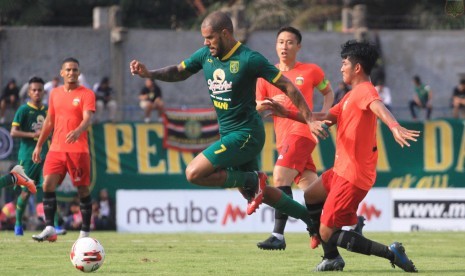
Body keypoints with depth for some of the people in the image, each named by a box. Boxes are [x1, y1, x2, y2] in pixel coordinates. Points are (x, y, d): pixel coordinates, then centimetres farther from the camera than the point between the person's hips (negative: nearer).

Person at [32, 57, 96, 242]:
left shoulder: (86, 94, -3)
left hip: (78, 149, -4)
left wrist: (78, 131, -37)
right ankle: (49, 229, -10)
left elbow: (87, 118, -17)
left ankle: (85, 232, 8)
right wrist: (39, 145, 19)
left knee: (83, 189, -1)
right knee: (48, 185, -10)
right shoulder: (55, 94, 13)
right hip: (56, 149, 4)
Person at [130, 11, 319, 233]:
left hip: (246, 135, -8)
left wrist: (310, 120, -16)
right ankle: (311, 217, 29)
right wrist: (148, 73, -3)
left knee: (194, 173, -18)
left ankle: (252, 181, -5)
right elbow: (178, 72, 15)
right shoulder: (205, 55, 2)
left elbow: (287, 87, -14)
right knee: (252, 192, 17)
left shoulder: (249, 59, -18)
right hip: (228, 135, 8)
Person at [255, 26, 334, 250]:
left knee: (280, 177, -22)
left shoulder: (311, 71, 3)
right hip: (283, 137, 5)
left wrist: (324, 114, 2)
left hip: (302, 132, -5)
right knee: (311, 188, 5)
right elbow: (255, 107, 8)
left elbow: (328, 92, 19)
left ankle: (278, 235, -25)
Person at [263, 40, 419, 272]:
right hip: (342, 169, 11)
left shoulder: (364, 91, -17)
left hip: (353, 176, -11)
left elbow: (378, 107, -39)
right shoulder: (351, 96, 16)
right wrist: (288, 113, 22)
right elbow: (326, 118, 24)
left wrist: (395, 127, -60)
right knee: (311, 196, 32)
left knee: (328, 233, -11)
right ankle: (332, 258, 31)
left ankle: (390, 253, -15)